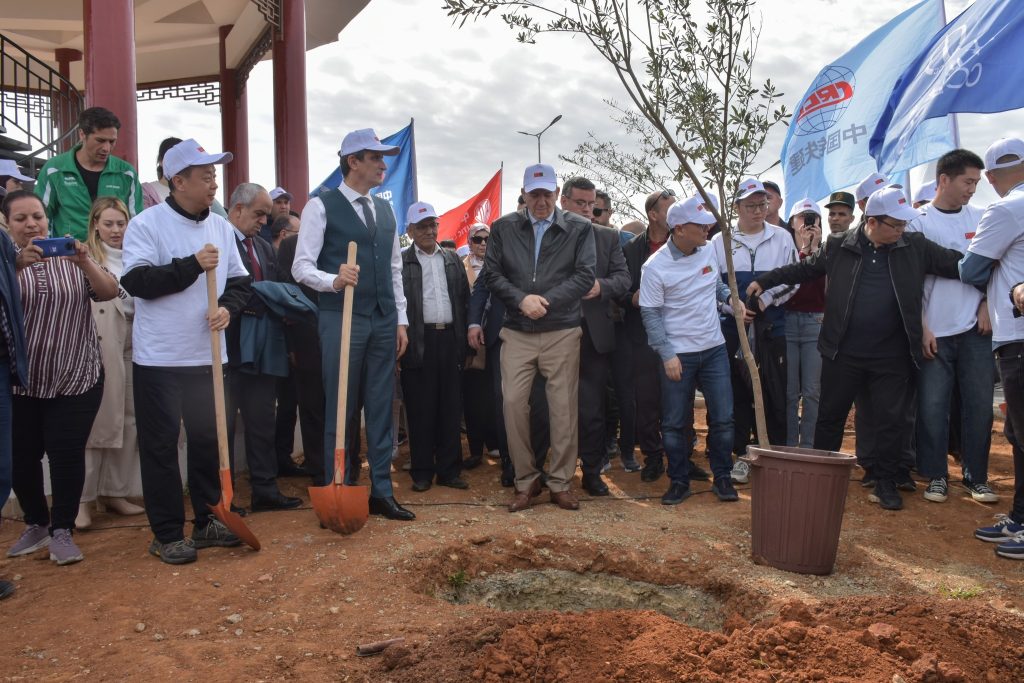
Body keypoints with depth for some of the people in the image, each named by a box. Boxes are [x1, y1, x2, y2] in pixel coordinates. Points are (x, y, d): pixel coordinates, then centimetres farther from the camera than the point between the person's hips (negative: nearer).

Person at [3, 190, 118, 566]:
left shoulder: (70, 256, 5)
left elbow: (109, 293, -8)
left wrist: (84, 262, -25)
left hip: (76, 378, 0)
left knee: (67, 453, -5)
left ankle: (63, 530, 9)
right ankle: (36, 524, 25)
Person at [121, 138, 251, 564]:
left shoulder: (221, 227, 9)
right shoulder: (147, 224, -8)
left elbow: (240, 280, 13)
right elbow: (136, 281, -16)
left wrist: (228, 307, -7)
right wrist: (192, 265, -20)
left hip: (207, 354, 5)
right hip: (159, 357, -5)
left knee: (208, 439, 12)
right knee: (160, 445, 3)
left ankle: (207, 522, 26)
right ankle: (167, 534, 14)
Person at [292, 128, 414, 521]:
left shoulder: (385, 210, 15)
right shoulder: (322, 206, -3)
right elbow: (301, 267, -8)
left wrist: (400, 320, 12)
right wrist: (334, 280, -27)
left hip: (383, 322, 6)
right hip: (341, 320, -5)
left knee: (381, 410, 9)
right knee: (341, 411, 1)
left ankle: (381, 493, 19)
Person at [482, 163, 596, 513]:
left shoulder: (579, 228, 2)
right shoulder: (503, 228, 7)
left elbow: (584, 276, -5)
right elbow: (491, 274, 3)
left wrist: (545, 301, -14)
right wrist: (522, 300, -12)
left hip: (562, 332, -1)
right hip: (516, 333, 2)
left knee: (564, 408, 1)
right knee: (514, 403, -3)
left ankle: (560, 483, 15)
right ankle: (525, 481, 12)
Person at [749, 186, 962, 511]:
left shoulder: (916, 247, 2)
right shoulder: (838, 245, -1)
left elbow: (958, 264, 3)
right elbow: (804, 269, 9)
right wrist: (764, 281, 6)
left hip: (892, 355, 1)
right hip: (843, 352, 0)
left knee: (891, 420, 6)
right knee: (830, 416, 10)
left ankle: (885, 482, 21)